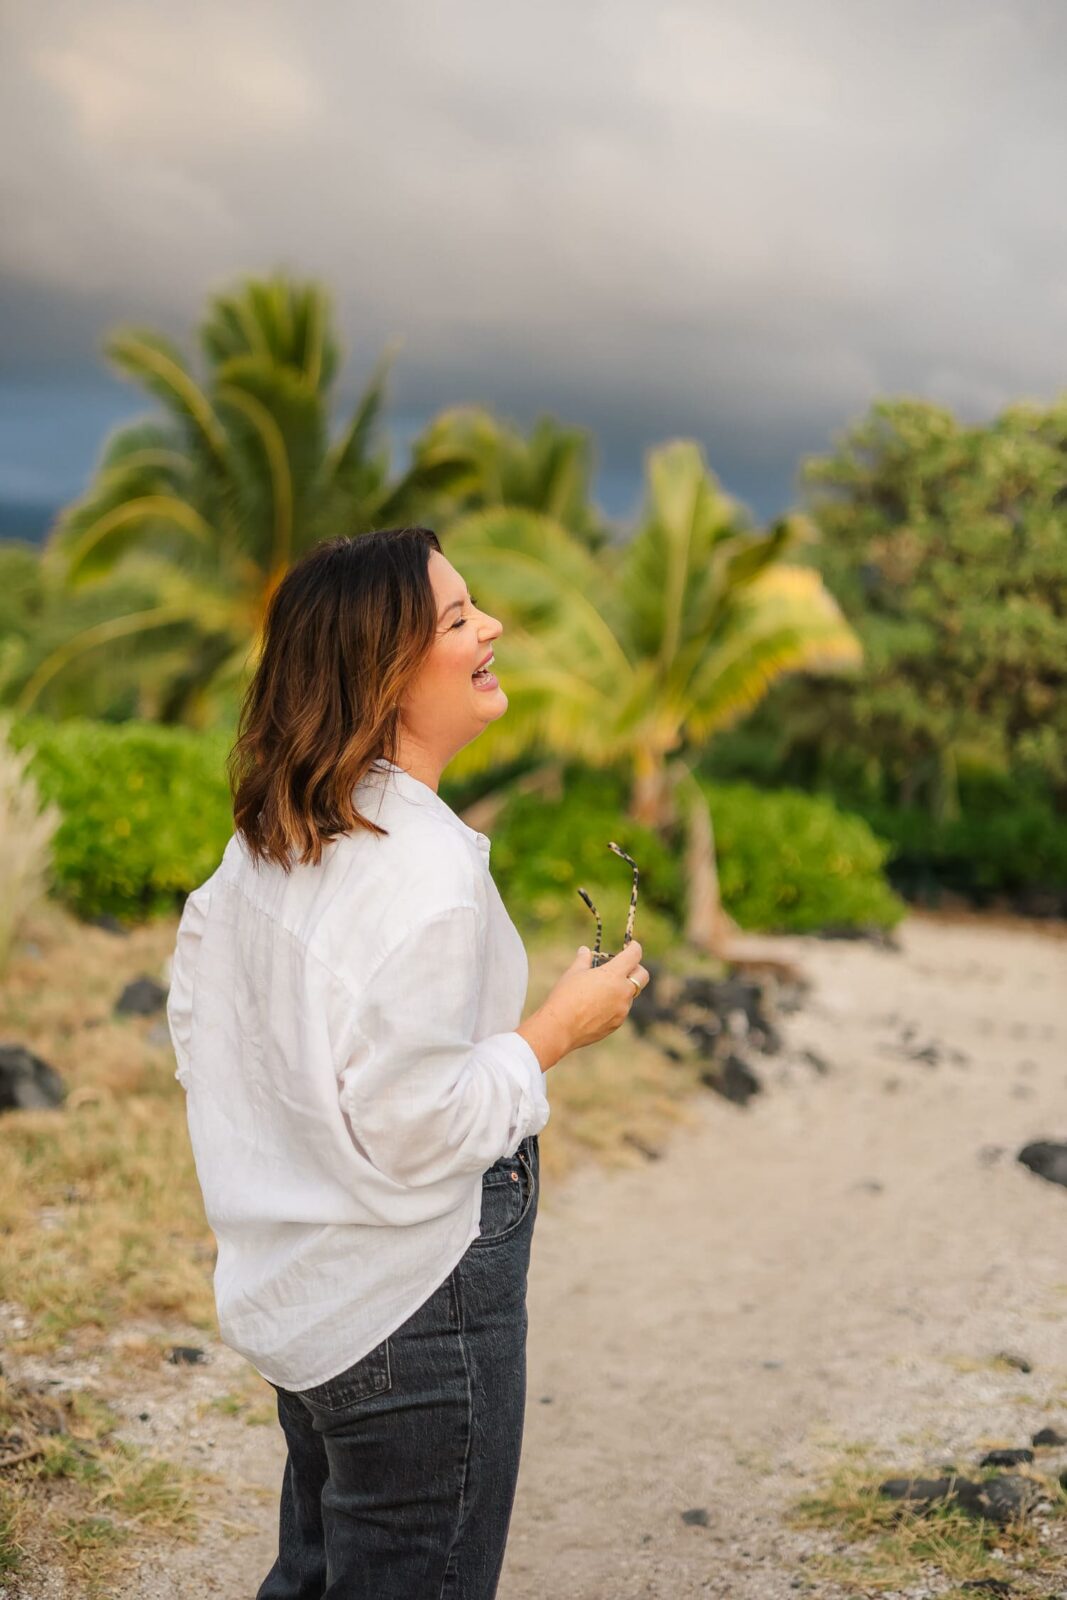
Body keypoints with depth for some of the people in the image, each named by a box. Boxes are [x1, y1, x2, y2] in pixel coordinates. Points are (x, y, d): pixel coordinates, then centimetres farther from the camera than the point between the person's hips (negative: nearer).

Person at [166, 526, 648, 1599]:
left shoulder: (270, 836, 1)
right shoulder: (427, 869, -27)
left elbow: (196, 1005, 12)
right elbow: (413, 1126, -26)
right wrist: (562, 1027, -15)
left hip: (297, 1288, 9)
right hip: (408, 1305, -9)